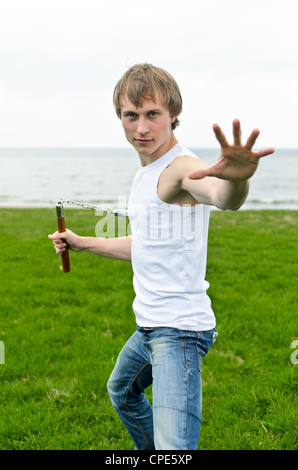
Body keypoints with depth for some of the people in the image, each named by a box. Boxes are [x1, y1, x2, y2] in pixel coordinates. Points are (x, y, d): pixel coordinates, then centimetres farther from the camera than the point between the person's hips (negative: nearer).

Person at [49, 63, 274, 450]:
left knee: (174, 447, -21)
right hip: (149, 327, 10)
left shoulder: (182, 167, -19)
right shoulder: (146, 172, 11)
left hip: (179, 330, -10)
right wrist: (82, 243, 29)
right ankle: (148, 450, 56)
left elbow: (221, 197, -44)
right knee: (122, 392, 33)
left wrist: (236, 179, -67)